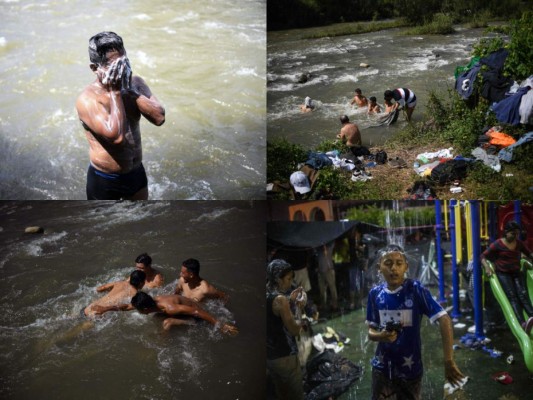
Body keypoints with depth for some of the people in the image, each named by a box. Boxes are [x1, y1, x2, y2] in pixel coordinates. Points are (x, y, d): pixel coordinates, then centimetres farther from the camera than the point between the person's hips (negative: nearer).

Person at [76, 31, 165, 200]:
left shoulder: (135, 83, -5)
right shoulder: (88, 99, -25)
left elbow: (159, 117, -16)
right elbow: (116, 135, -36)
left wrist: (130, 91, -23)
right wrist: (115, 92, -29)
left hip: (136, 172, 6)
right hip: (104, 180, -6)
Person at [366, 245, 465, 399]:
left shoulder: (416, 290, -16)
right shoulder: (375, 293, -4)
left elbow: (444, 320, -22)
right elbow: (371, 331, 5)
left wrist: (449, 361, -28)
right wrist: (380, 336, -19)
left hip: (410, 369, -3)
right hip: (382, 368, 3)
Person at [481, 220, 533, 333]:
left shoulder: (519, 243, 9)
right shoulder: (497, 244, -6)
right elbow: (483, 257, -4)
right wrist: (487, 267, -21)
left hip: (516, 273, 5)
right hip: (503, 274, -5)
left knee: (522, 294, -20)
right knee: (512, 297, -25)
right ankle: (523, 323, -45)